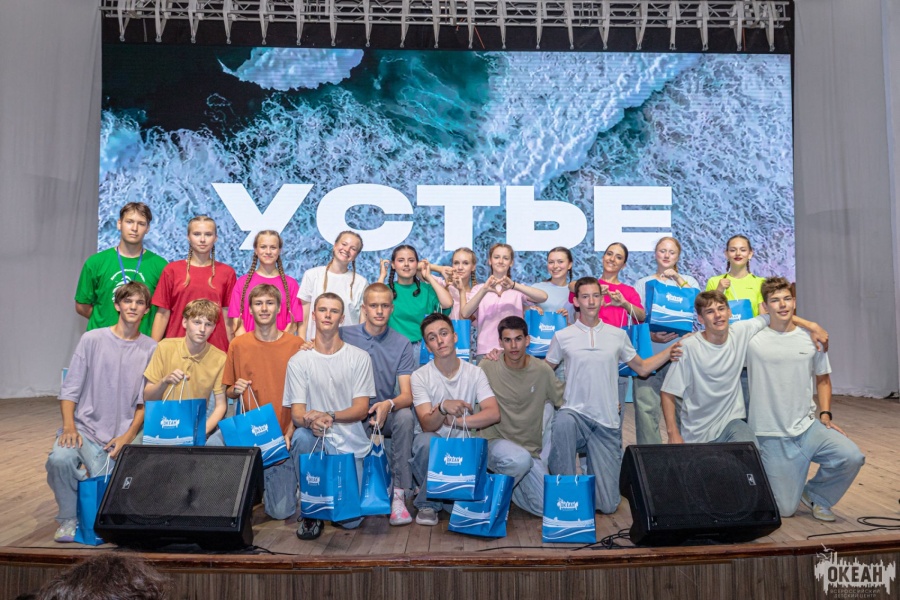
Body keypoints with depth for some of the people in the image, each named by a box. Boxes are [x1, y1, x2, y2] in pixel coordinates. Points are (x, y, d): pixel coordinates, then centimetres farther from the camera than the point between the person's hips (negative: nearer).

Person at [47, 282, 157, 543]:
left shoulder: (151, 349, 1)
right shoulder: (92, 339, 2)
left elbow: (145, 401, 1)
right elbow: (69, 390, 1)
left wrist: (128, 436, -9)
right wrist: (69, 426, -12)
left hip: (119, 435, 0)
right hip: (84, 427, 0)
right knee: (60, 459, -29)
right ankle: (68, 518, -2)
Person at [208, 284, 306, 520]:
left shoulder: (296, 345, -5)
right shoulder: (238, 345, 2)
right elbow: (229, 392, 12)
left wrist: (289, 434, -13)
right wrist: (235, 390, -11)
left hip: (283, 434, -2)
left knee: (282, 511, -6)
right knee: (213, 444, -31)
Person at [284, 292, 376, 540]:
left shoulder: (359, 358, 2)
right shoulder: (298, 361, 1)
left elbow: (361, 409, -4)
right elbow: (296, 413, -5)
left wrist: (329, 416, -23)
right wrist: (310, 421, -30)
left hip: (351, 445, 0)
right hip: (316, 439, 1)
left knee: (350, 519, -11)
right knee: (301, 436, -35)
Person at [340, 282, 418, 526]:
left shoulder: (402, 345, 1)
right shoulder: (344, 335, 0)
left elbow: (407, 395, -8)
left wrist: (388, 405, -31)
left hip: (386, 414, 1)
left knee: (405, 416, -32)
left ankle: (399, 495, -24)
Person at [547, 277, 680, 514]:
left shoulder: (618, 335, 6)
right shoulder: (562, 337, 1)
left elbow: (642, 368, 13)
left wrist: (668, 353, 0)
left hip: (608, 421, 2)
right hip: (576, 413, -1)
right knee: (563, 422, -41)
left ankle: (591, 481, 36)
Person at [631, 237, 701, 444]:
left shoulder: (688, 281, 16)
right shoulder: (643, 283, 13)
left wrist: (678, 279, -12)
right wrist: (651, 336, -13)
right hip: (649, 352, 0)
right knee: (646, 408, -5)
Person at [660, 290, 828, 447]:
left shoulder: (741, 332, -4)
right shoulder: (688, 347, -16)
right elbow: (668, 393, -14)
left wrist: (811, 326, 0)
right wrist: (673, 435, -17)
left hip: (730, 421, 2)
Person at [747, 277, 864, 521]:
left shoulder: (812, 339, 6)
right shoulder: (752, 339, -6)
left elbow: (822, 379, 16)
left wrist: (825, 414, 4)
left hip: (808, 426, 4)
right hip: (771, 436, -4)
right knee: (784, 510, -1)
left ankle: (815, 495, 9)